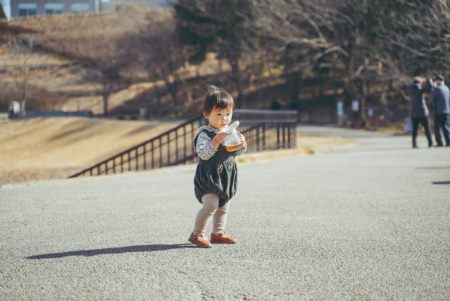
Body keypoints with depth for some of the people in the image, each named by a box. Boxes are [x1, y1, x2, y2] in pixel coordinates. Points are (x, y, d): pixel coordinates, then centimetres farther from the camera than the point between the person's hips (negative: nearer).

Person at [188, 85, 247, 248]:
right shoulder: (205, 134, -16)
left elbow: (237, 152, 14)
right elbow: (203, 154, -27)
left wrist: (241, 144, -7)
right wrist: (216, 141, -35)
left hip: (227, 176, 8)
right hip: (209, 177, -8)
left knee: (223, 206, 16)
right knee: (211, 204, -19)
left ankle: (218, 233, 29)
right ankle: (197, 234, -8)